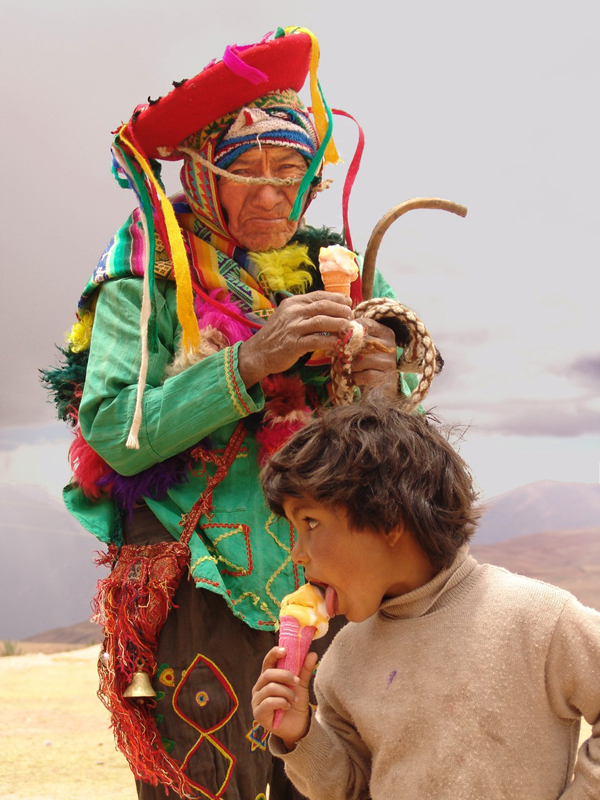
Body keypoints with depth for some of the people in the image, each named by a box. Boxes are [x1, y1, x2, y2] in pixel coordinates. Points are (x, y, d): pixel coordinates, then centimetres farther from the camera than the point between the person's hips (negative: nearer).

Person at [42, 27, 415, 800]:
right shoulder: (150, 275, -3)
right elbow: (112, 432, -13)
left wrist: (385, 388, -13)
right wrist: (251, 364, -21)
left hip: (326, 590, 5)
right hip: (205, 598, -4)